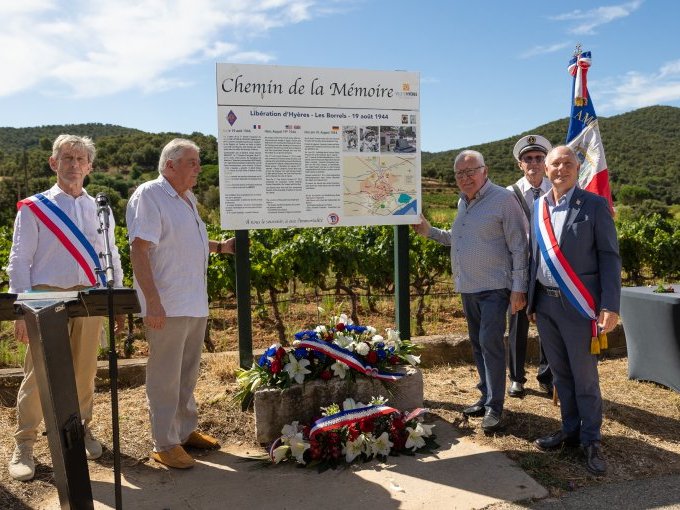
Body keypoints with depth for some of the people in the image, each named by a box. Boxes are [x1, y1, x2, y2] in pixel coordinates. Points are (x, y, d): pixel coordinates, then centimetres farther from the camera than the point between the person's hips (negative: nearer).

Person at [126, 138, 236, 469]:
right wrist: (152, 302, -25)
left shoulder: (187, 198, 16)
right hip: (167, 306, -9)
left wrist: (220, 246, 15)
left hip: (195, 305, 9)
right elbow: (139, 249, -20)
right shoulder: (149, 196, -12)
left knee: (188, 374, 19)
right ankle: (164, 444, 16)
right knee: (165, 379, 2)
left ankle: (186, 431, 34)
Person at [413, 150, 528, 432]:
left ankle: (494, 406, 1)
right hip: (467, 287, 8)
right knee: (478, 344, 14)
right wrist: (429, 231, 12)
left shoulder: (503, 199, -10)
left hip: (494, 287, -7)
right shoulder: (462, 203, 13)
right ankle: (486, 396, 26)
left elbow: (519, 246, -11)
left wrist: (519, 288, -15)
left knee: (490, 343, -9)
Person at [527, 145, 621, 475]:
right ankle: (571, 430, 30)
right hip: (545, 303, 5)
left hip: (578, 306, -4)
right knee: (560, 374, 15)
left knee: (584, 377, 4)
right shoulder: (537, 207, 9)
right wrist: (531, 301, 11)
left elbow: (609, 257, -7)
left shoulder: (594, 205, -4)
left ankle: (590, 441, 20)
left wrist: (610, 306, -13)